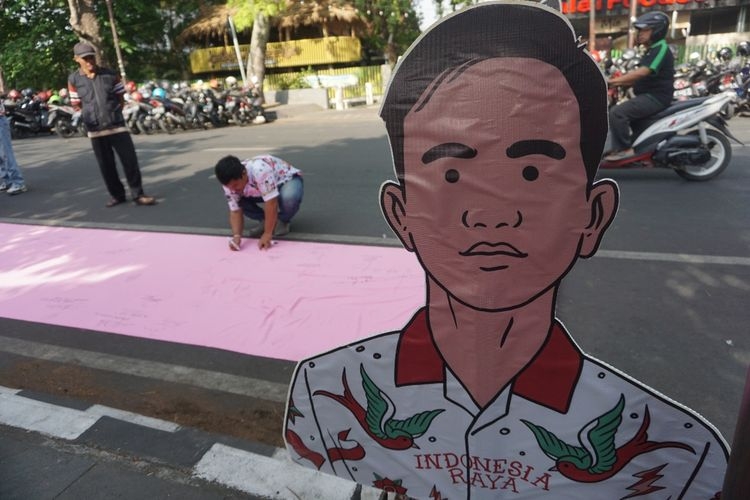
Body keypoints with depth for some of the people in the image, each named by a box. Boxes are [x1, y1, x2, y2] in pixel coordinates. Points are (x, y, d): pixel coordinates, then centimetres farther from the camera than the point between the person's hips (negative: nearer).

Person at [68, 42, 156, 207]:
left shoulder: (110, 74, 3)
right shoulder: (74, 79, 1)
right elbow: (77, 105, 9)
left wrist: (113, 112, 5)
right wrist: (92, 115, 3)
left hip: (117, 125, 0)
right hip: (95, 130, 0)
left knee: (130, 160, -5)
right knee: (106, 165, 6)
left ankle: (138, 194, 4)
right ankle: (117, 195, 18)